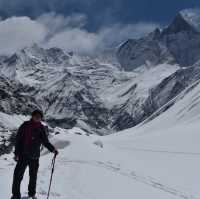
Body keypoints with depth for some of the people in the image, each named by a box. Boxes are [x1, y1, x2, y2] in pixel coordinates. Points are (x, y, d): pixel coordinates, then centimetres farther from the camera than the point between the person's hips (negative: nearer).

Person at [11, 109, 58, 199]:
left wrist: (53, 149, -8)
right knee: (18, 176, -3)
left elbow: (45, 141, 8)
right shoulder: (25, 125, -3)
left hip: (35, 156, 2)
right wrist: (16, 153, -8)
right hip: (23, 155, -2)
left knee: (33, 176, 13)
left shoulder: (41, 128, 4)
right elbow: (18, 139, -2)